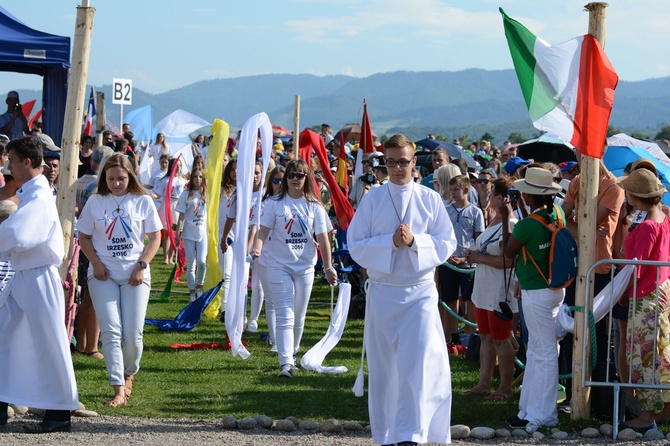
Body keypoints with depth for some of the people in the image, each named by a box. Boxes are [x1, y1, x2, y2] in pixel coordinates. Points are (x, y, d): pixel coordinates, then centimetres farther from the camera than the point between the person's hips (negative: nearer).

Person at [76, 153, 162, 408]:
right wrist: (95, 263, -7)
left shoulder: (143, 202, 1)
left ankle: (129, 375, 27)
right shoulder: (95, 202, 3)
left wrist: (141, 266, -8)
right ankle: (118, 390, -10)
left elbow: (155, 238, 3)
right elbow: (84, 237, 8)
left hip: (135, 275, 0)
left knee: (132, 335, -2)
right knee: (111, 332, -8)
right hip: (103, 275, 0)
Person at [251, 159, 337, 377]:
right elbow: (264, 230, -6)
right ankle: (286, 363, -18)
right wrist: (258, 247, -26)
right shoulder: (274, 203, -2)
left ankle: (292, 353, 32)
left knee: (299, 316, 12)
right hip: (278, 265, -3)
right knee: (285, 316, -10)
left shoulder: (314, 206, 3)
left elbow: (323, 238, 5)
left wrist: (328, 267, 3)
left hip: (305, 267, 3)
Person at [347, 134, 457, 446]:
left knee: (418, 365, -13)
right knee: (383, 367, 7)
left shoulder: (430, 200, 2)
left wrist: (415, 241, -16)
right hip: (381, 292, 1)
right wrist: (391, 242, -16)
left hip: (420, 293, -1)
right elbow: (356, 246, -1)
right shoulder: (372, 200, 3)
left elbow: (447, 244, 1)